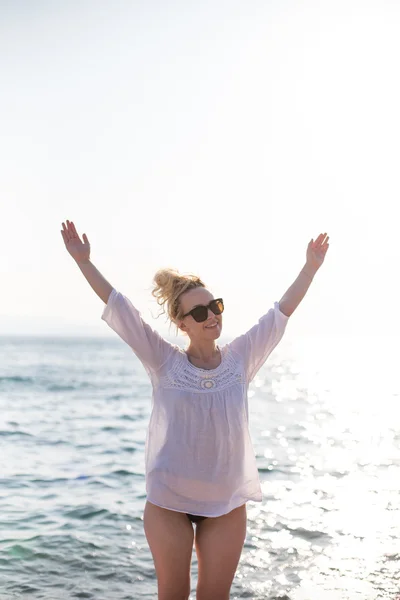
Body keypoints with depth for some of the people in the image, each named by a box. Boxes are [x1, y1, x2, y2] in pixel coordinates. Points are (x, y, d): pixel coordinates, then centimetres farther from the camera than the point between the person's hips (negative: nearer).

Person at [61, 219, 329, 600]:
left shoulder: (240, 358, -1)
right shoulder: (164, 362, -6)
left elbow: (282, 311, 3)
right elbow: (118, 307, -8)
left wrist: (311, 266, 5)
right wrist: (84, 261, -10)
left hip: (227, 499, 2)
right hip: (168, 498, -1)